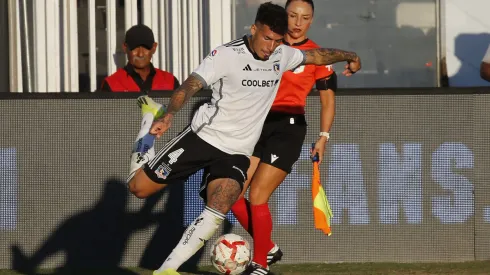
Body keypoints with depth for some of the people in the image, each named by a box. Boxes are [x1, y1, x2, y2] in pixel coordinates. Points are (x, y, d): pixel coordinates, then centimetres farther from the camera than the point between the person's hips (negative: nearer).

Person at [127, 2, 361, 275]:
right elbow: (191, 85, -28)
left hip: (236, 152, 4)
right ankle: (152, 117, 27)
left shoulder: (282, 55, 1)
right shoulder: (227, 55, -17)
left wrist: (349, 56, 29)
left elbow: (317, 55, 20)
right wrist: (168, 116, -43)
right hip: (203, 137, -4)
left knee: (217, 213, -22)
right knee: (139, 186, 3)